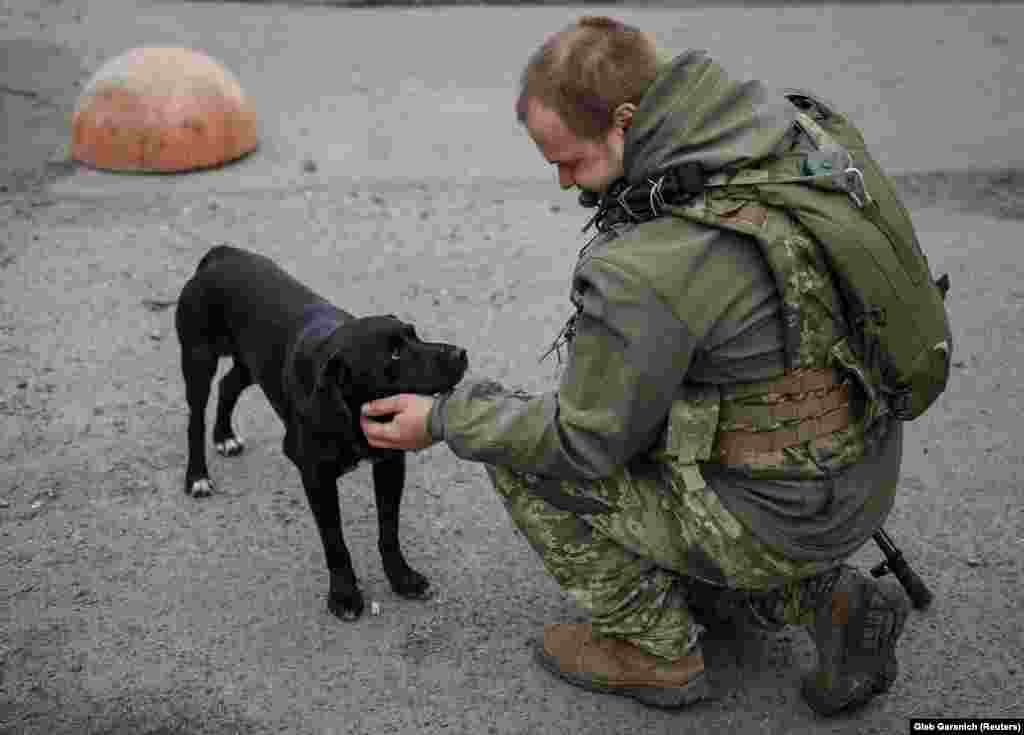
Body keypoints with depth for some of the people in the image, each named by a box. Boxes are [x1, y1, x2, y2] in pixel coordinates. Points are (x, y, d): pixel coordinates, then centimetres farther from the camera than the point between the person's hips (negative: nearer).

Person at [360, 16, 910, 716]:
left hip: (777, 516, -8)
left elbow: (584, 441, -17)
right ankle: (823, 596, 18)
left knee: (523, 459, 0)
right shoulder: (786, 137, -4)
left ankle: (657, 652, 13)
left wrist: (446, 419, -4)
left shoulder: (644, 273, -30)